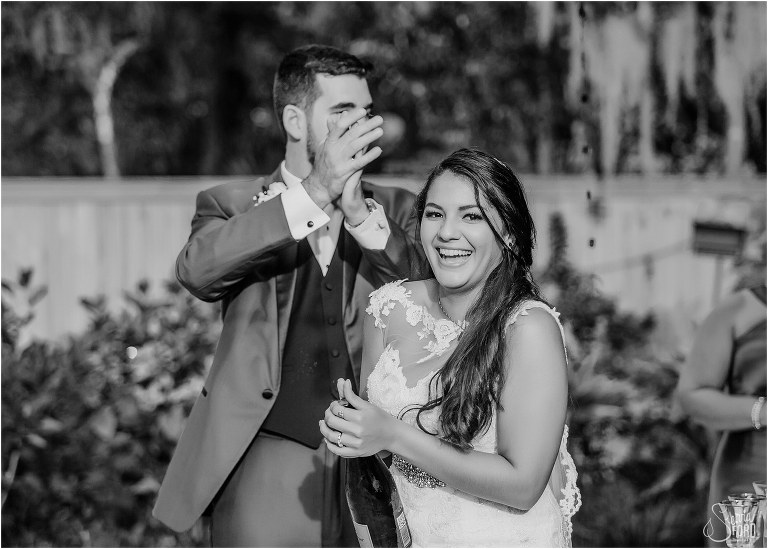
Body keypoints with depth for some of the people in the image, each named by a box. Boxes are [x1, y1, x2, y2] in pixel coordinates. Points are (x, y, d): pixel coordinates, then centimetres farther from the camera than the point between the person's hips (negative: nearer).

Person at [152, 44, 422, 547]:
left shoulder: (394, 210, 14)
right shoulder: (233, 205, 7)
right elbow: (197, 270, -15)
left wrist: (360, 212, -15)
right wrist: (314, 192, -22)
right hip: (268, 465, -2)